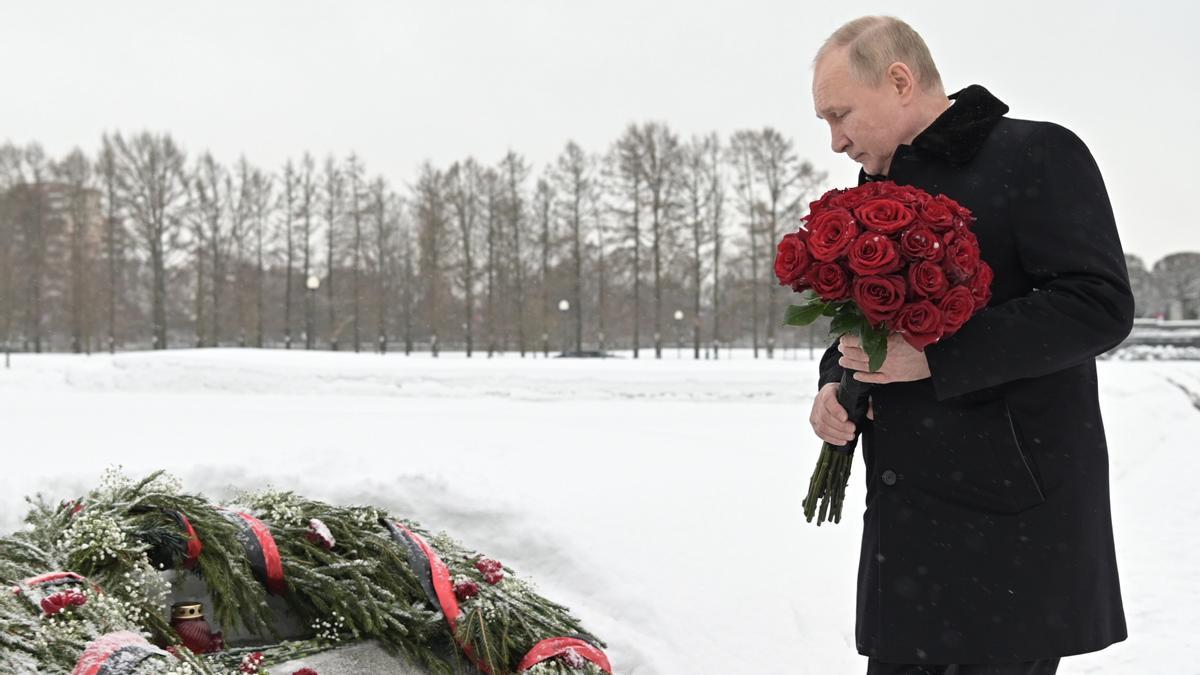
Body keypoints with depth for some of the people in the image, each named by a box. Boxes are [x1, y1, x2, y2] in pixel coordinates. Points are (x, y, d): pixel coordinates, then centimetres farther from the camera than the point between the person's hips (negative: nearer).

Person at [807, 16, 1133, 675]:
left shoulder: (1036, 154, -5)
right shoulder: (881, 192, 18)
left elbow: (1099, 305, -16)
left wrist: (936, 357, -20)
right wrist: (833, 382, 2)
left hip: (1010, 510, -7)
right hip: (906, 518, 7)